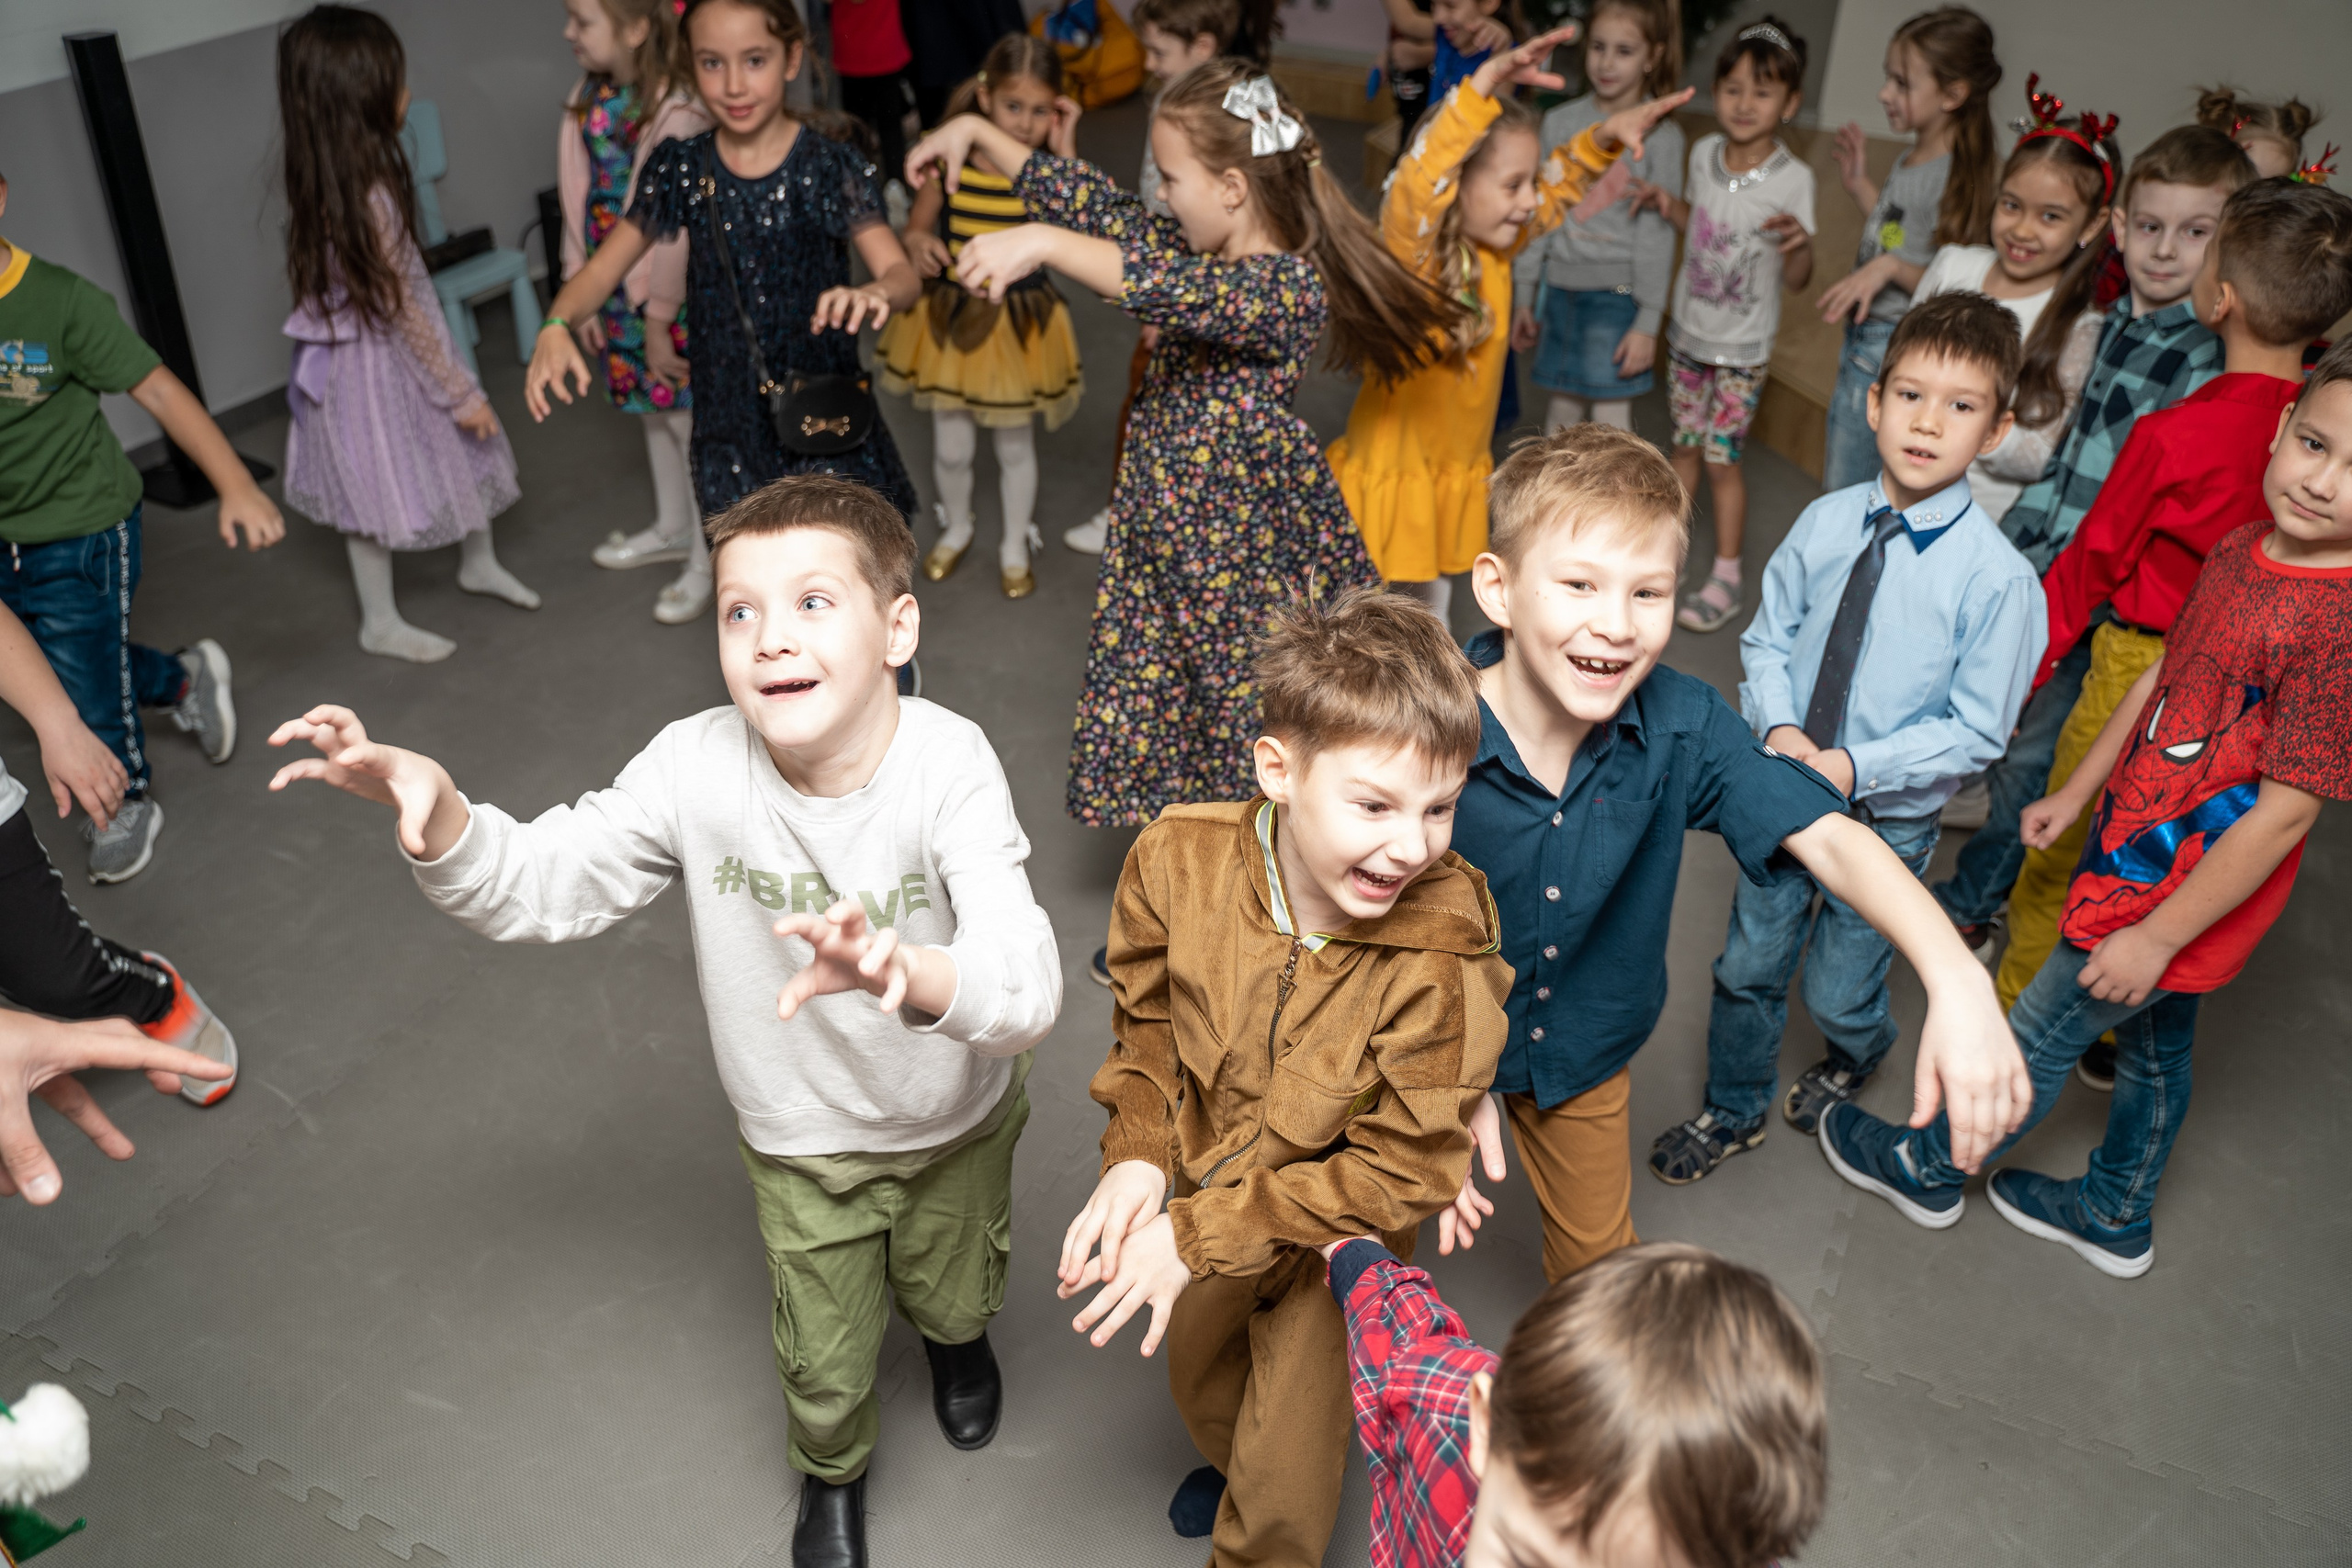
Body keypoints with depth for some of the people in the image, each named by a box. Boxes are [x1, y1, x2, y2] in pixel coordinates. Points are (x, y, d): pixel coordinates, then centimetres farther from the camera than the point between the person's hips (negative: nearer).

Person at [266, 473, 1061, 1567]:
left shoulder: (947, 768, -34)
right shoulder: (697, 769, -26)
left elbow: (1027, 990, -44)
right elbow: (538, 886, -16)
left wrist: (899, 969, -67)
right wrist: (429, 804, -36)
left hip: (957, 1118, -1)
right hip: (802, 1139, 1)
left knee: (953, 1292, 29)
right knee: (823, 1366, 22)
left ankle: (956, 1334, 69)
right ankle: (832, 1473, 59)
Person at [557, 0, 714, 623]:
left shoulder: (676, 113, -22)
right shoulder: (588, 100, 0)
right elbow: (580, 201, 4)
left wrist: (659, 320, -17)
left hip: (672, 293, -7)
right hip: (615, 288, 7)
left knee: (688, 420, 5)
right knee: (653, 410, 22)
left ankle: (707, 561, 19)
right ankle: (673, 528, 41)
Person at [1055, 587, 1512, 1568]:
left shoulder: (1443, 956, -37)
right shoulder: (1179, 862, -26)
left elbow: (1399, 1174, -27)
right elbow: (1148, 1017, -6)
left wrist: (1199, 1234, -29)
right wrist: (1137, 1155, -22)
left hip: (1342, 1240, -4)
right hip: (1204, 1194, 4)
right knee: (1198, 1380, 35)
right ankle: (1228, 1462, 70)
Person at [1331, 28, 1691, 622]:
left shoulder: (1496, 246, -3)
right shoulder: (1408, 248, -24)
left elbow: (1559, 184, 13)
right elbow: (1417, 183, -45)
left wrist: (1606, 135, -5)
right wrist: (1485, 84, -55)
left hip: (1459, 466, 7)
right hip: (1391, 464, -7)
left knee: (1437, 585, 23)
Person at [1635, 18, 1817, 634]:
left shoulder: (1793, 179, -17)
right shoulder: (1704, 153, -3)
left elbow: (1796, 279, -15)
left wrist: (1800, 244, -36)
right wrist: (1666, 204, -2)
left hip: (1743, 347, -4)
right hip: (1688, 330, 4)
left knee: (1721, 458, -1)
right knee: (1685, 445, 15)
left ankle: (1726, 577, 12)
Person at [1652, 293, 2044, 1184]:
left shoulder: (1998, 578, -20)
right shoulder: (1826, 523, -9)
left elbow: (1977, 730, -14)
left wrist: (1856, 768, -22)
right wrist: (1779, 729, -16)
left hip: (1888, 818, -3)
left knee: (1838, 992, 16)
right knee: (1748, 965, 16)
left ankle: (1854, 1061, 54)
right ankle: (1734, 1112, 42)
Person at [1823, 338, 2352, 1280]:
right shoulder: (2241, 550, -4)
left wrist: (2158, 935, -21)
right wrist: (2075, 793, 16)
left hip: (2179, 898, -8)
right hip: (2137, 844, 8)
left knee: (2039, 1041, 12)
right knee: (2154, 1046, 26)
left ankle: (1928, 1168, 36)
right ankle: (2118, 1217, 49)